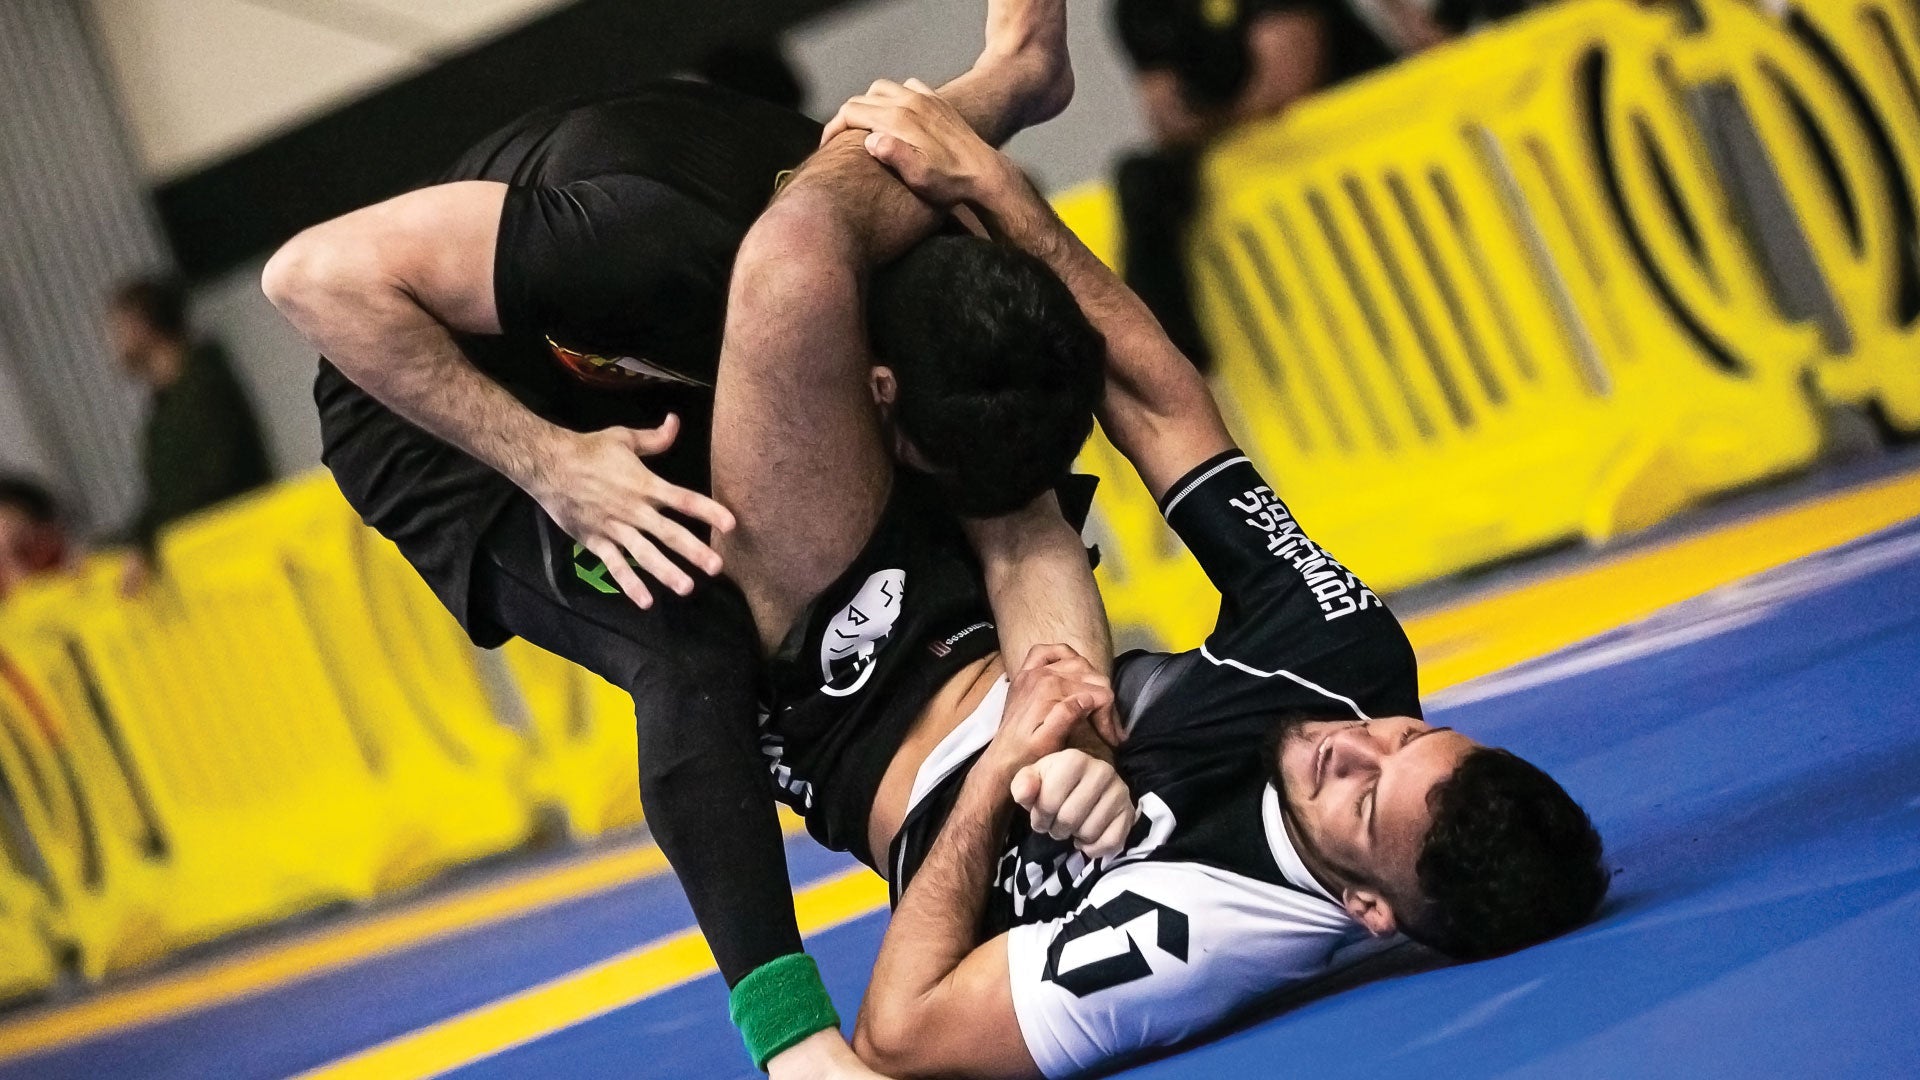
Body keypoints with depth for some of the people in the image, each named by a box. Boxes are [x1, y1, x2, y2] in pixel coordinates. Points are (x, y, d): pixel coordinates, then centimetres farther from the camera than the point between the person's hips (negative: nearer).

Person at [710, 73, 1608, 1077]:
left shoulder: (1201, 932, -40)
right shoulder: (1358, 656, -22)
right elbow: (1160, 401, -14)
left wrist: (998, 770, -31)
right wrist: (993, 182, -15)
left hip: (854, 730, -7)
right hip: (987, 651, 7)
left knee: (794, 269, -19)